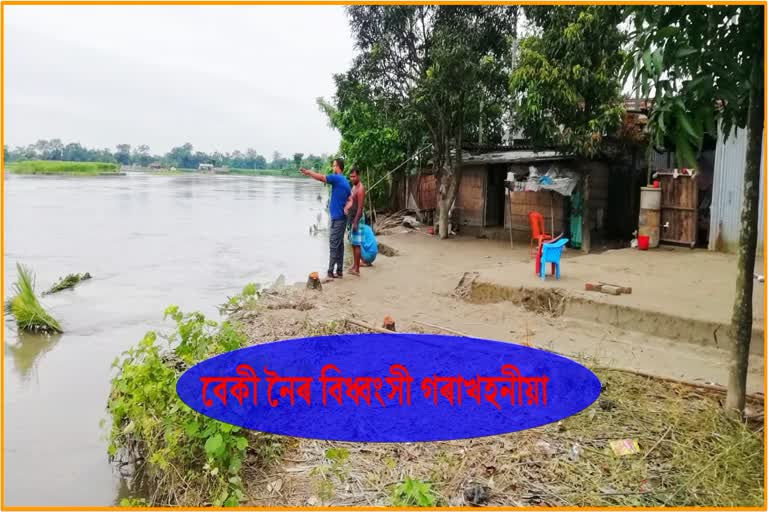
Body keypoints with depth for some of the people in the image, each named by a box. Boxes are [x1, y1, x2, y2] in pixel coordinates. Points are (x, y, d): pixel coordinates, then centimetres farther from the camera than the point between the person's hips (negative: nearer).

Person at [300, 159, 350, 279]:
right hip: (341, 217, 8)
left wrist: (307, 172, 0)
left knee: (334, 245, -6)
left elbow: (320, 177, -11)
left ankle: (330, 271, -3)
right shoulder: (346, 182, 15)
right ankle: (339, 271, 12)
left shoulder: (336, 178, -11)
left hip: (337, 218, -8)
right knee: (339, 244, 10)